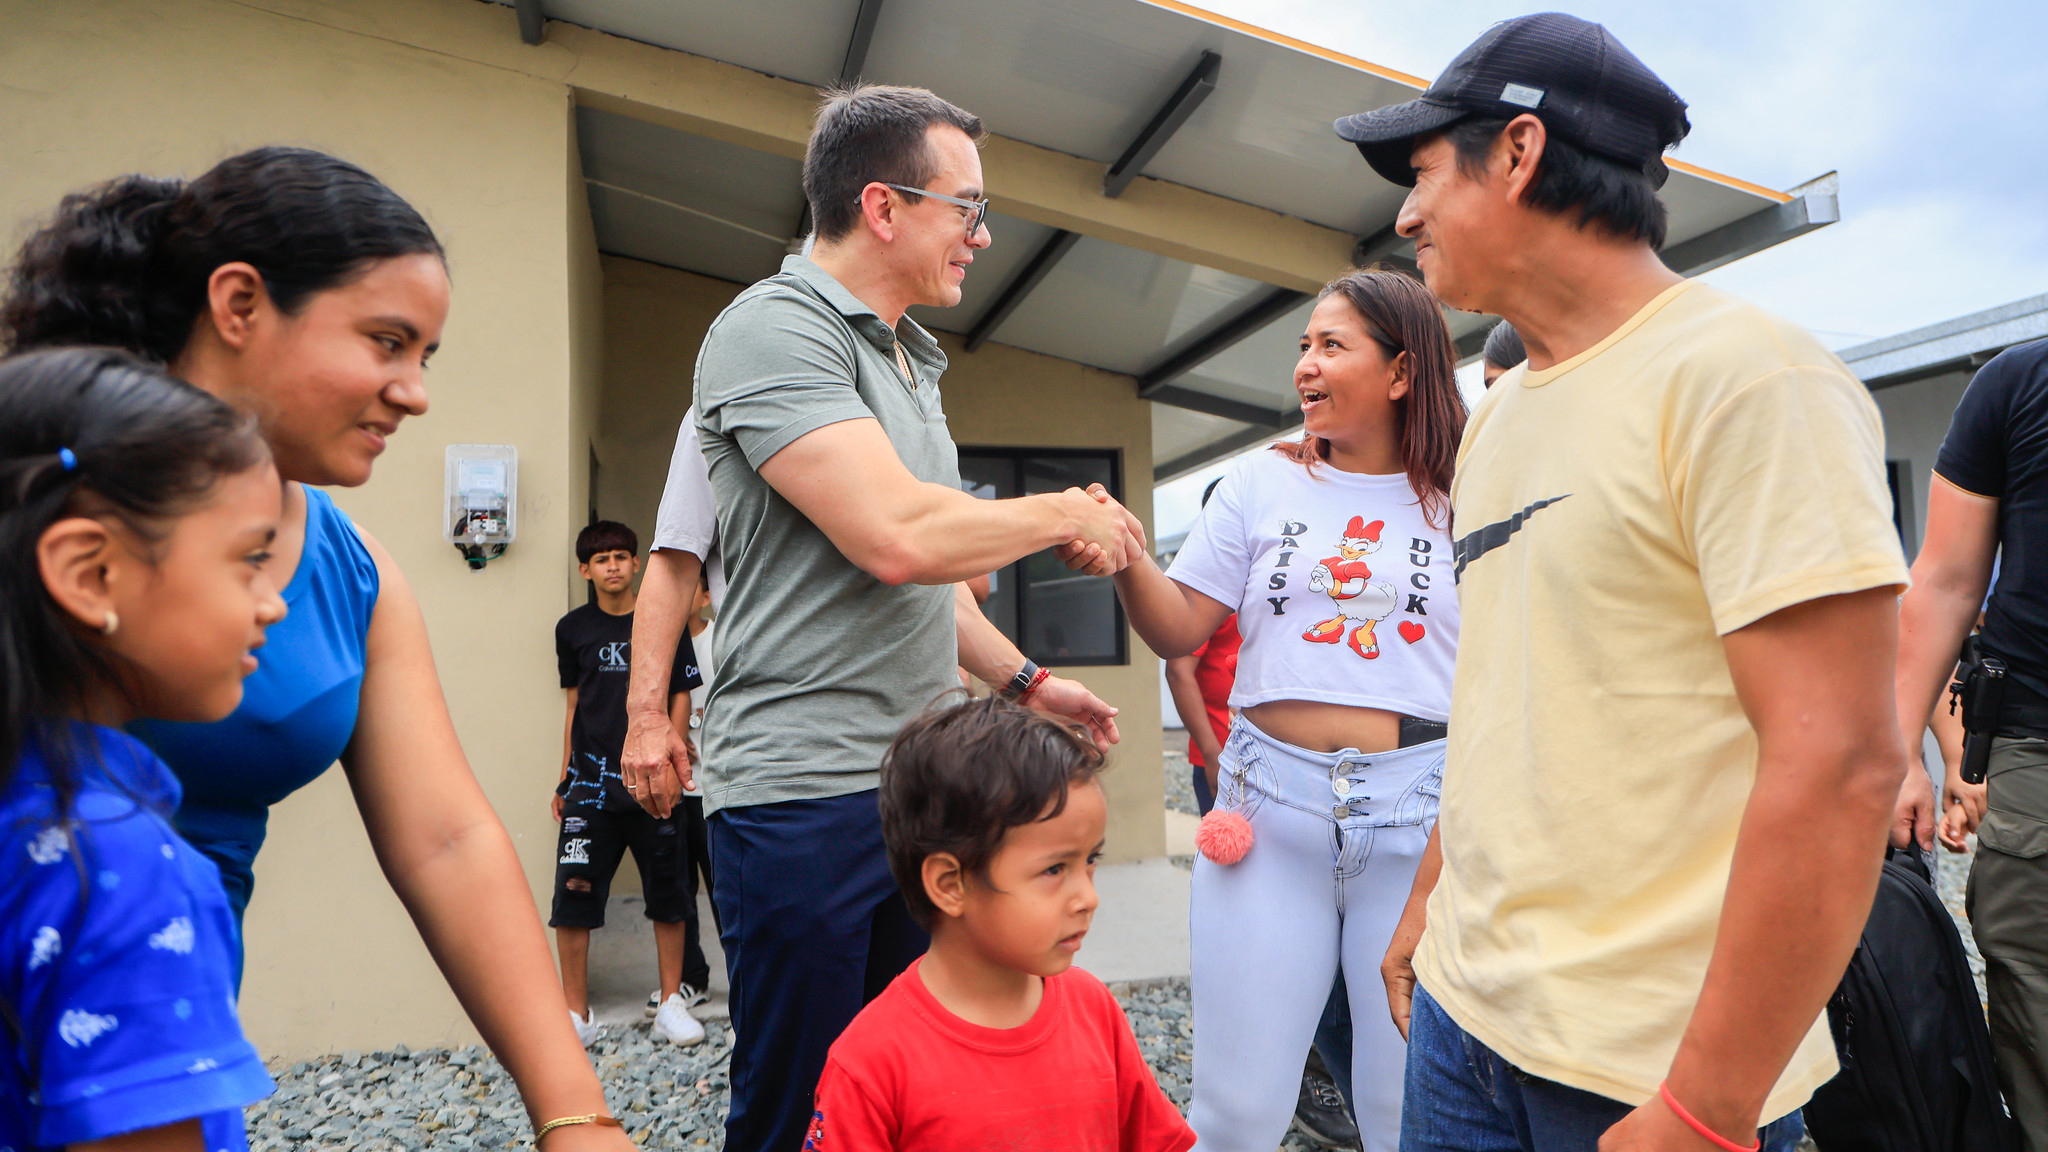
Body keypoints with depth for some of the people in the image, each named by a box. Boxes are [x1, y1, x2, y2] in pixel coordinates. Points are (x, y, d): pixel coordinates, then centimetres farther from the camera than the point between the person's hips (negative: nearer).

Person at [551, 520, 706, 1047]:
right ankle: (576, 1012, 11)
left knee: (669, 893, 5)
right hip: (591, 779, 1)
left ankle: (672, 1001, 20)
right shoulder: (573, 628, 7)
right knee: (572, 892, -4)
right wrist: (565, 779, 10)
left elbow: (680, 697, 4)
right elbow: (574, 705, 12)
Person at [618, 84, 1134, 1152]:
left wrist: (1026, 681, 17)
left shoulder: (910, 363, 17)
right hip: (805, 793, -9)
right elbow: (896, 537, -25)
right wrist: (1066, 513, -9)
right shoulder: (776, 328, -12)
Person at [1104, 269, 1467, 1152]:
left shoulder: (1463, 502, 4)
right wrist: (1125, 559, -10)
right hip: (1269, 802, 1)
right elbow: (1179, 628, 7)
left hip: (1420, 811, -1)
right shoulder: (1264, 483, 9)